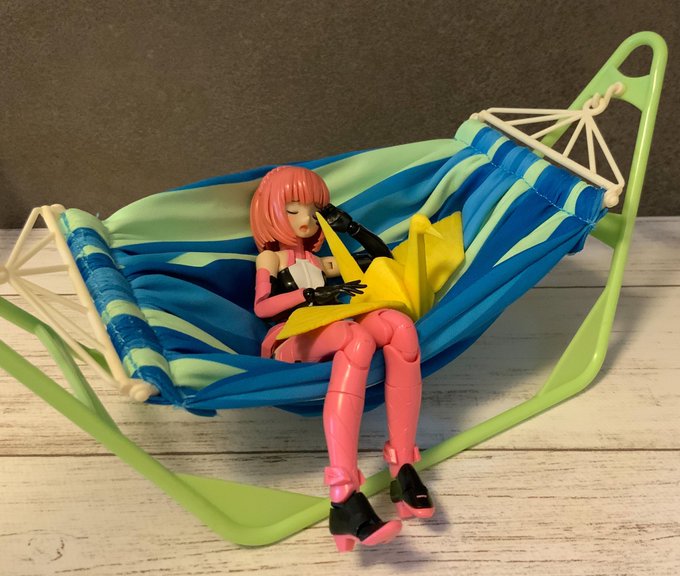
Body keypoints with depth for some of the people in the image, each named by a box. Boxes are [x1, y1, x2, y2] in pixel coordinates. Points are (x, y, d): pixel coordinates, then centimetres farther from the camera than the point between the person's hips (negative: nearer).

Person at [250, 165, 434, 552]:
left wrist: (351, 226, 25)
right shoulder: (270, 257, 18)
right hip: (289, 340, -5)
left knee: (398, 324, -28)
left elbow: (383, 258, 35)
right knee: (358, 336, -39)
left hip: (326, 340, 5)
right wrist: (314, 294, -13)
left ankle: (403, 470, -34)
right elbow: (261, 306, -2)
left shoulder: (319, 262, 33)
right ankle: (344, 500, -51)